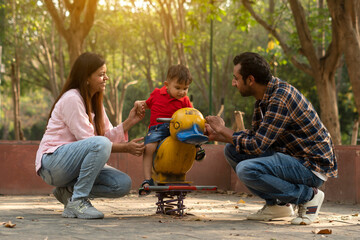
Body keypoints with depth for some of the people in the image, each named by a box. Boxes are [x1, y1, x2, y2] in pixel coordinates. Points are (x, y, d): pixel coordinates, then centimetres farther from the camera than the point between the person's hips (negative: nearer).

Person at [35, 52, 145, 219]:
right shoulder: (71, 99, -14)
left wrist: (129, 122, -8)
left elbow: (109, 136, 5)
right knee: (100, 143, -34)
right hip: (52, 163, -8)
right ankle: (77, 202, -24)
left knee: (123, 184, -11)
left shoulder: (95, 102, 15)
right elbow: (92, 141, -19)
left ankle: (68, 190, 3)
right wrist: (126, 147, -20)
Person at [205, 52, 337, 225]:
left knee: (246, 170, -28)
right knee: (232, 150, 8)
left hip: (313, 166, -10)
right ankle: (275, 204, 11)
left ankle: (308, 196, -8)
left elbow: (257, 146, -25)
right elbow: (255, 135, 14)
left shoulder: (280, 98, -24)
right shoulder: (265, 96, 6)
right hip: (292, 155, 10)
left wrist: (223, 130, -12)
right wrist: (218, 136, 7)